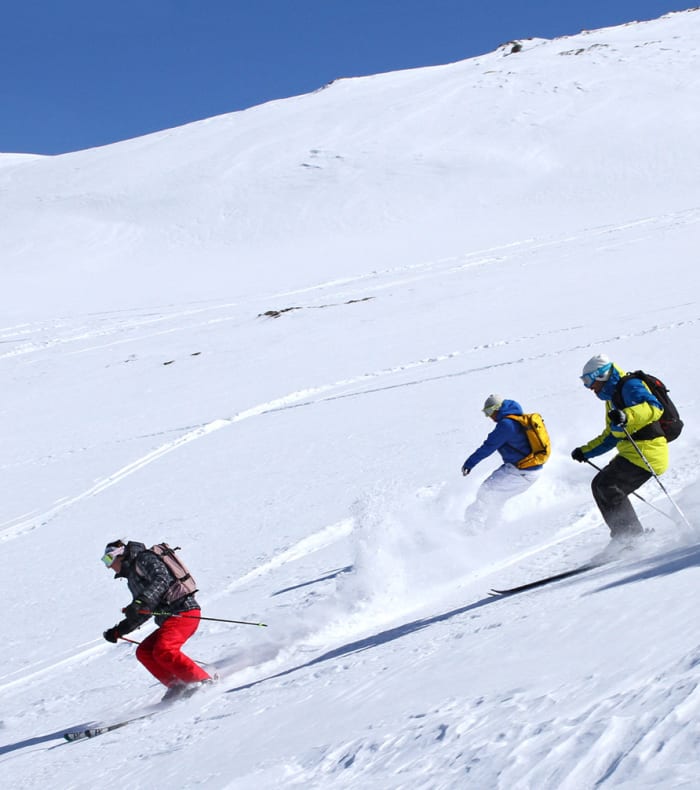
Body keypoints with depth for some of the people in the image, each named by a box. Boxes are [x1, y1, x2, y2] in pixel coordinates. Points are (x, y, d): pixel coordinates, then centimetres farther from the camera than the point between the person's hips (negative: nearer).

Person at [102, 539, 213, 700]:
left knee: (163, 651, -25)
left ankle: (204, 681, -22)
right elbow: (142, 614, 31)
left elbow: (162, 579, -21)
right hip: (168, 620, 10)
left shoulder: (144, 559, -1)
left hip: (183, 611, -10)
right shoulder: (133, 578, 27)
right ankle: (179, 686, -5)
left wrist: (140, 602, -32)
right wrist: (118, 631, 25)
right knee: (144, 652, 3)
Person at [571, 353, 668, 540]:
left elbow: (654, 408, -26)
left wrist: (627, 416, -40)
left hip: (645, 452, -11)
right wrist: (585, 451, 28)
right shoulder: (612, 397, 22)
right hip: (631, 453, 11)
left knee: (608, 487, -18)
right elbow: (610, 436, 31)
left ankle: (632, 535, -14)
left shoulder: (630, 386, -9)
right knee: (599, 486, 9)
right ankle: (624, 536, 8)